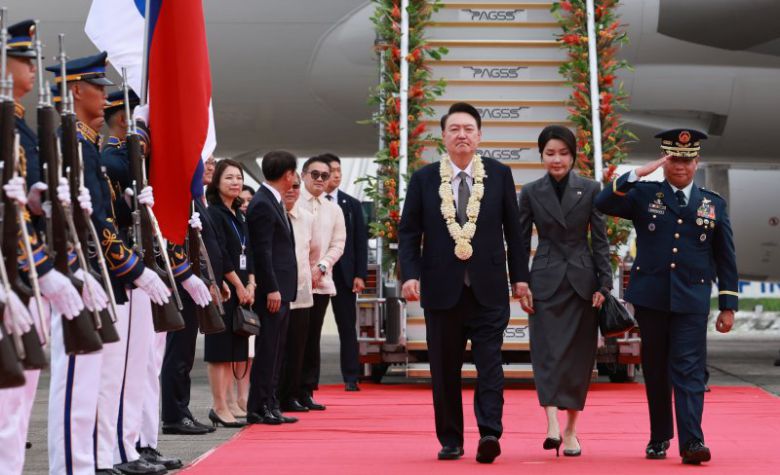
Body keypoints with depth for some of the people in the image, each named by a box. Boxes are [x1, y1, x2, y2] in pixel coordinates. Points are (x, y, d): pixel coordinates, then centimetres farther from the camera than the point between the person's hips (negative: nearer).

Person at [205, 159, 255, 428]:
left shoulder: (238, 216, 17)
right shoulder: (213, 213, -8)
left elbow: (248, 253, 14)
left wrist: (250, 285, 1)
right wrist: (238, 285, -11)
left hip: (241, 290, 8)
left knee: (234, 350, 8)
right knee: (220, 349, -5)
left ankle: (222, 404, 12)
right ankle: (220, 408, -2)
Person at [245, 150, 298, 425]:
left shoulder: (273, 202, 17)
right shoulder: (263, 204, -14)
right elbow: (262, 251, -19)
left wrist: (282, 289, 16)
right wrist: (272, 289, -20)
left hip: (281, 289, 10)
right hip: (272, 290, -10)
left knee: (275, 351, 12)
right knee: (267, 351, -6)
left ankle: (270, 406, 17)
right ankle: (258, 409, -2)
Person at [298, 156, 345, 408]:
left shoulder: (334, 210, 13)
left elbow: (338, 245, 11)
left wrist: (321, 267, -6)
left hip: (320, 282, 4)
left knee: (312, 338, 5)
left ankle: (306, 391, 10)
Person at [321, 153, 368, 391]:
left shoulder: (352, 205, 9)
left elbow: (361, 242, 7)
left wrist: (360, 275, -1)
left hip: (344, 273, 2)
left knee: (348, 327, 1)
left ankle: (351, 378, 4)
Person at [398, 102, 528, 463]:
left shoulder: (499, 175, 5)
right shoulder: (424, 180, 4)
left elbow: (513, 230, 7)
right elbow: (408, 232, 5)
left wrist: (519, 276, 4)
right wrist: (410, 274, -8)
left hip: (488, 288, -1)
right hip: (442, 288, 1)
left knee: (489, 362, -10)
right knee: (445, 369, 6)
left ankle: (490, 433, -16)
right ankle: (450, 440, 13)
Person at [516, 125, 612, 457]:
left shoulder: (590, 190, 2)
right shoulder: (531, 192, 3)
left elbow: (600, 240, 2)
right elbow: (522, 243, 5)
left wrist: (604, 284, -4)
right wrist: (521, 286, -1)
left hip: (582, 280, 1)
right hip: (546, 281, -1)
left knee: (578, 355, 4)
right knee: (548, 352, -11)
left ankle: (571, 430, 12)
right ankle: (552, 426, -21)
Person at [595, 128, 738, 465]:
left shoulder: (714, 204, 10)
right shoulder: (644, 195, 6)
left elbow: (725, 258, 10)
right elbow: (604, 203, -9)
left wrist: (728, 306, 6)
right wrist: (639, 173, -14)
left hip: (691, 301, -1)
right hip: (651, 298, 1)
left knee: (689, 371, -9)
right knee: (655, 370, 9)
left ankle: (691, 442, -14)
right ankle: (659, 438, 19)